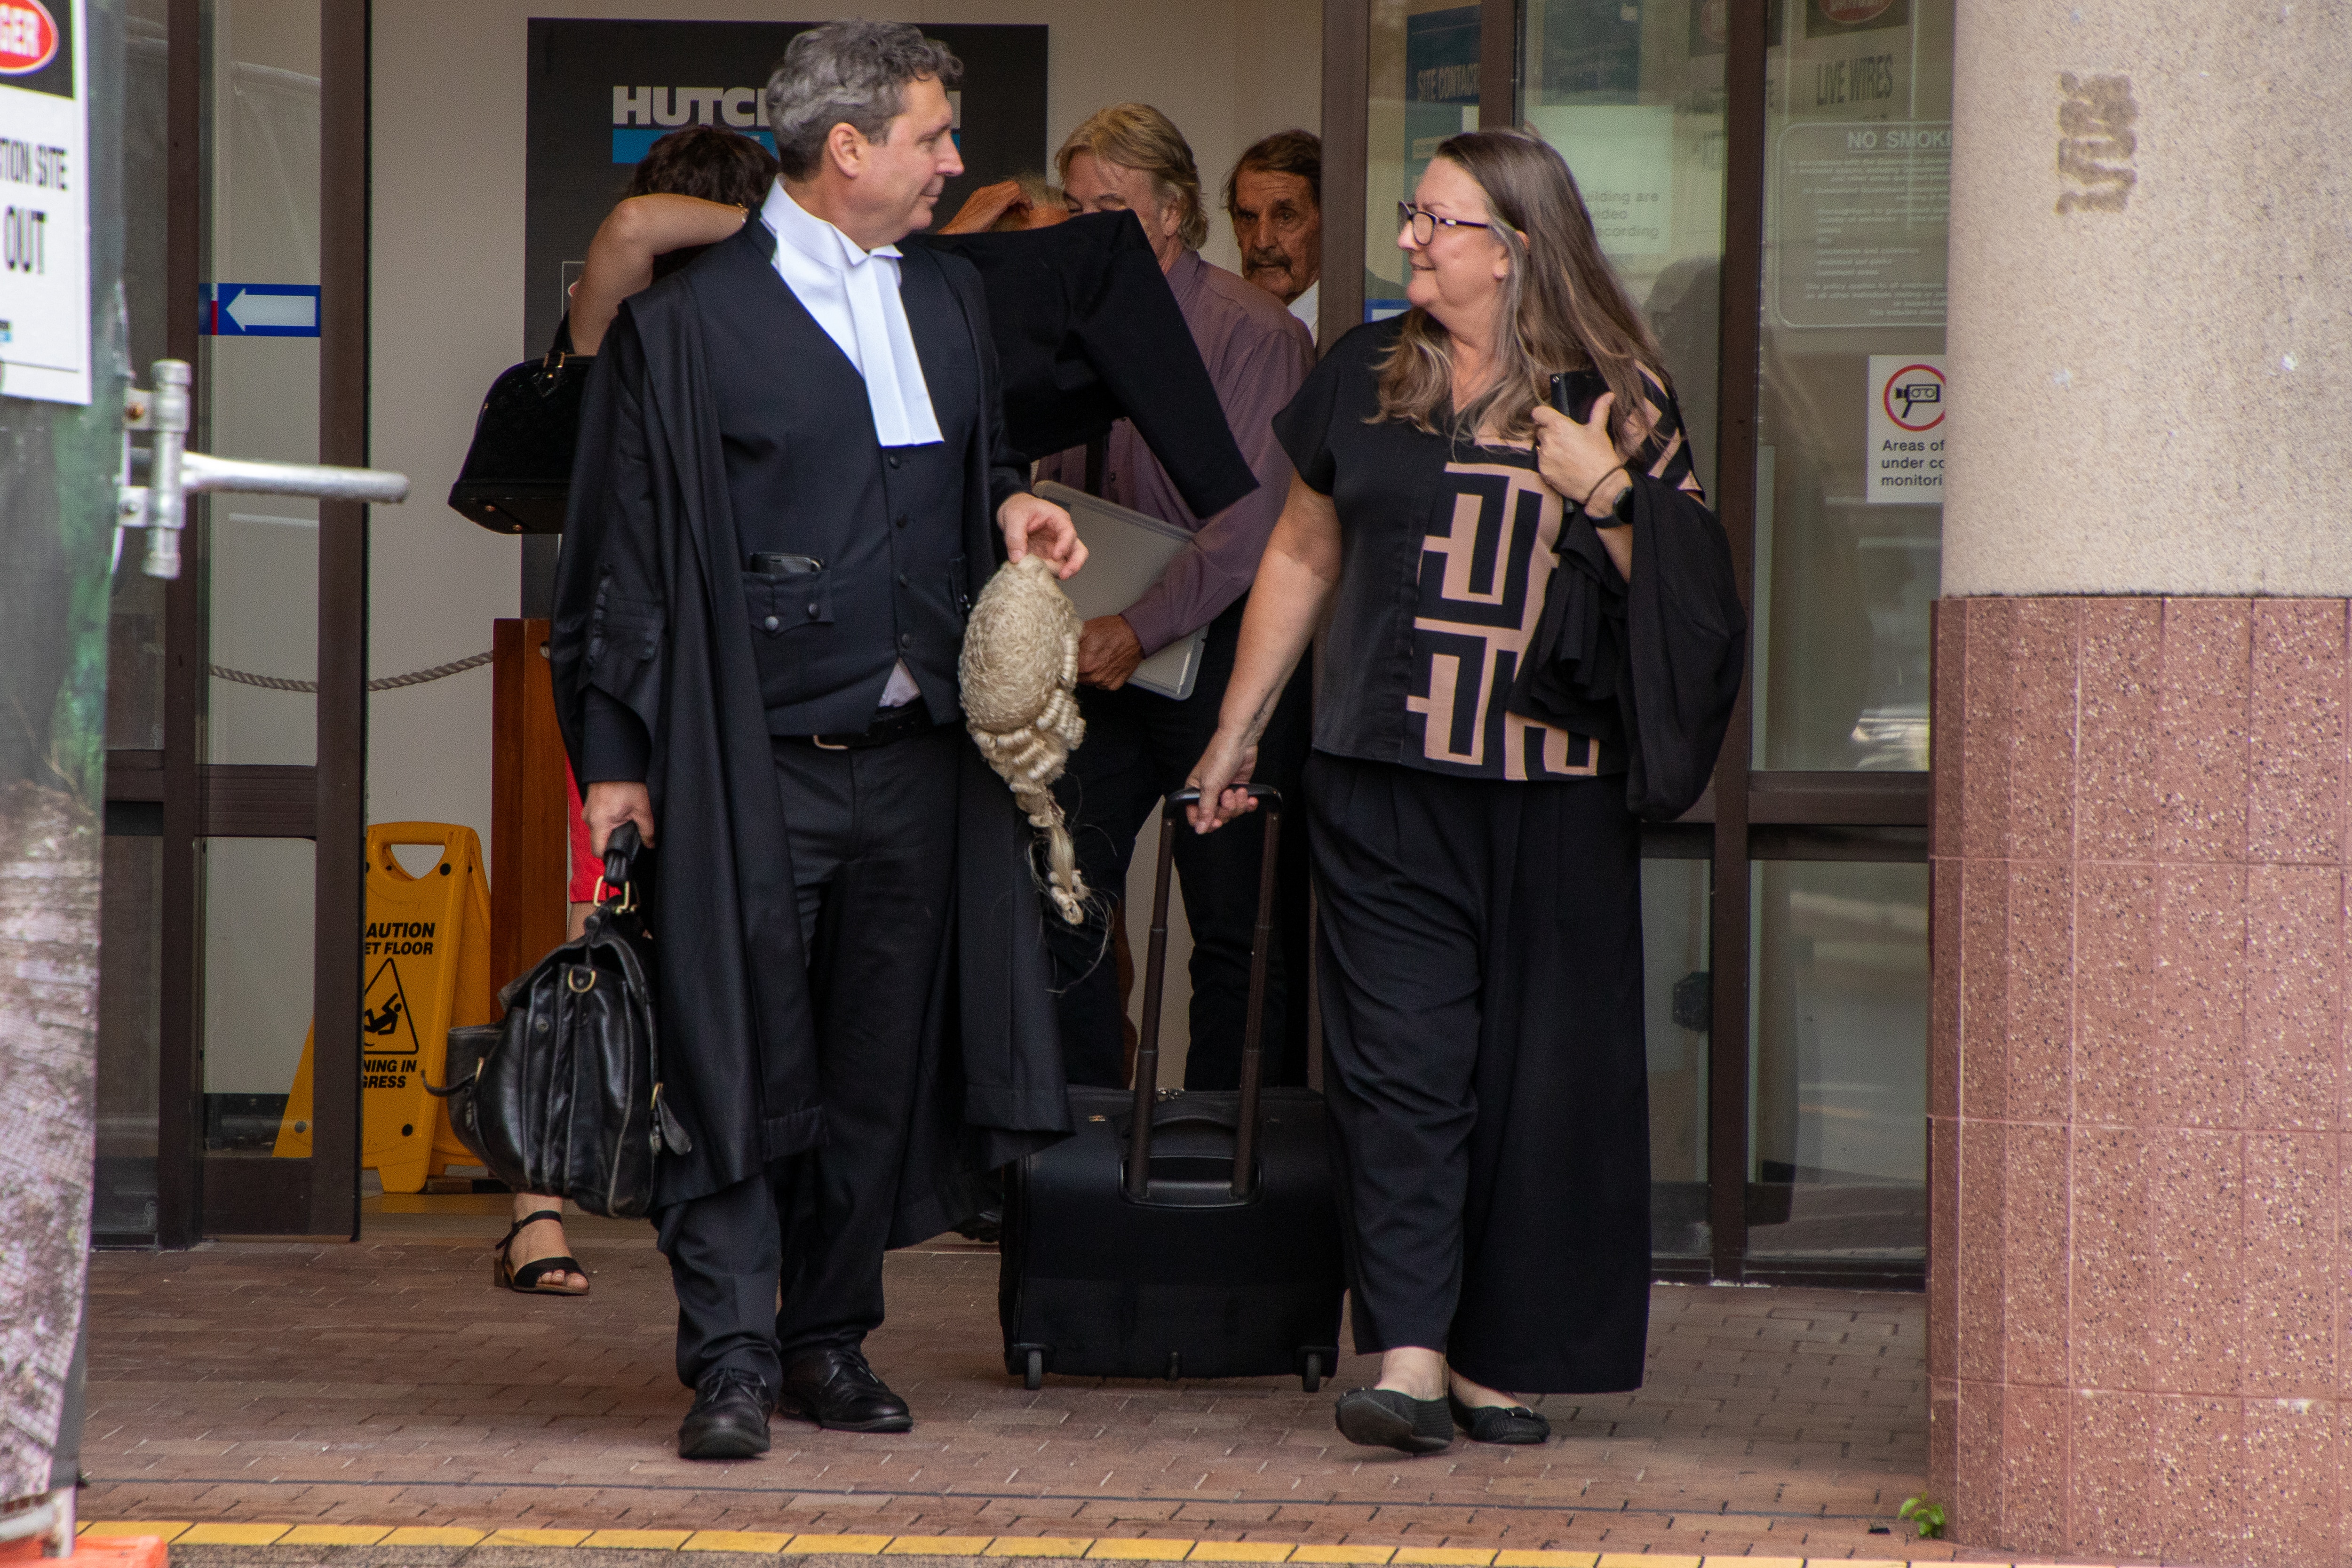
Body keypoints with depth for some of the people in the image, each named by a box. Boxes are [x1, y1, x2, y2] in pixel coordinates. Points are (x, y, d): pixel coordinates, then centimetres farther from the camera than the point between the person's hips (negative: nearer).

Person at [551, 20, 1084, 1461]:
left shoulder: (952, 302, 14)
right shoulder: (688, 321, -4)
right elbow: (625, 551, -3)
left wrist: (1013, 506, 5)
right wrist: (613, 754, -7)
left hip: (914, 759, 5)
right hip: (750, 766, -5)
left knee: (881, 1070, 8)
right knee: (739, 1067, -6)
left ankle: (830, 1342, 18)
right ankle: (731, 1363, -4)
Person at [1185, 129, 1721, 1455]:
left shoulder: (1619, 396, 1)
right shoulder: (1370, 376, 9)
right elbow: (1303, 558, 19)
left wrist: (1607, 494, -14)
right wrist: (1235, 735, 21)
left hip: (1558, 796, -1)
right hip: (1388, 785, 1)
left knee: (1538, 1075, 2)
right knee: (1400, 1061, -8)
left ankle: (1498, 1359, 12)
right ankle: (1409, 1356, -11)